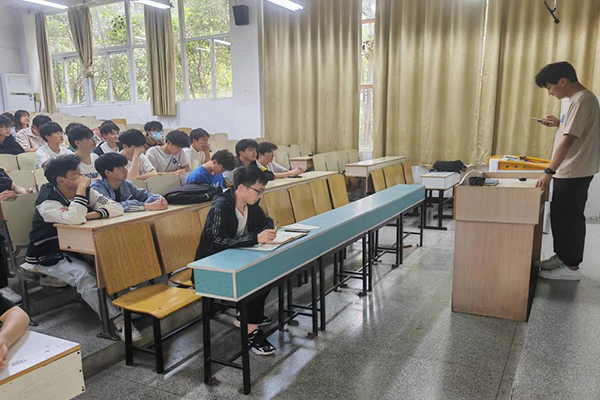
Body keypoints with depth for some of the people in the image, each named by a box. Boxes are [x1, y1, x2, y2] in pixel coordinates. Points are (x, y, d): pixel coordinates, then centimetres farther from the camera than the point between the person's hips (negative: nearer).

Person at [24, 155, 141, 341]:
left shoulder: (86, 191, -3)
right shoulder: (47, 201, -21)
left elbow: (117, 208, -15)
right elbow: (74, 219, -41)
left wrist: (87, 215, -28)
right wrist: (81, 188, -32)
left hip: (75, 250, 7)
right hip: (47, 256, -6)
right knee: (83, 275, -33)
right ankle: (116, 320, -36)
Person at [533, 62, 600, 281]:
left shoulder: (581, 100, -19)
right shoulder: (581, 98, 14)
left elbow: (568, 140, -25)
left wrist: (549, 172, -26)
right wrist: (559, 124, 11)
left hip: (574, 173, -10)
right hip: (570, 171, 10)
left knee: (570, 218, -1)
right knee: (560, 215, 17)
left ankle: (571, 267, 10)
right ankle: (561, 256, 30)